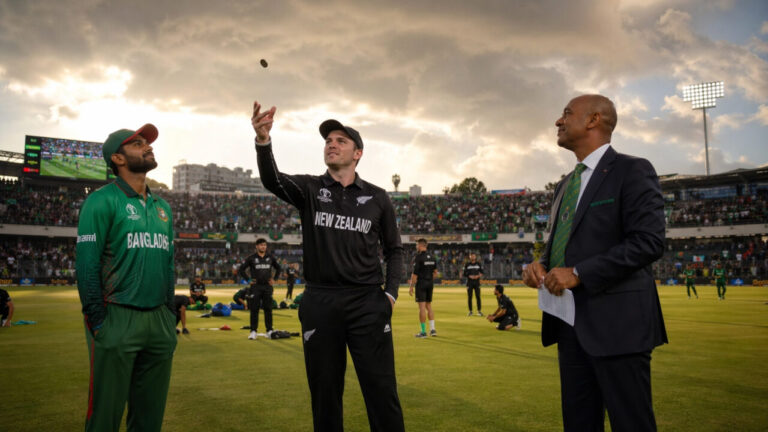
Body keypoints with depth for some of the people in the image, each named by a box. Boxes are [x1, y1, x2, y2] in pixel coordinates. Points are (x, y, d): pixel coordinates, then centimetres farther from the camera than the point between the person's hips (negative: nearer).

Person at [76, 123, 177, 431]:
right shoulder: (102, 201, -5)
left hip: (159, 321, 6)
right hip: (118, 321, -6)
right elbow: (87, 264, -10)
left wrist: (169, 316, 13)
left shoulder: (162, 207, 15)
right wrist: (98, 323, -13)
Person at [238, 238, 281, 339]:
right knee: (254, 309, 0)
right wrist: (249, 279, -2)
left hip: (267, 287, 2)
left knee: (268, 309, 5)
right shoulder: (251, 258, -1)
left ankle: (269, 331, 12)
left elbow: (278, 268, 22)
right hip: (255, 286, -2)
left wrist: (274, 278, 11)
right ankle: (253, 331, 6)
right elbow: (241, 270, 3)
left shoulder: (270, 257, 7)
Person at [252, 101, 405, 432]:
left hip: (368, 303, 0)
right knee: (324, 391, 10)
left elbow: (394, 250, 13)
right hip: (320, 303, 1)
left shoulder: (377, 197, 7)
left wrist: (391, 293, -1)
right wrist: (263, 141, -36)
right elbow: (273, 180, -17)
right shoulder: (309, 189, 5)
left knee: (382, 391, 0)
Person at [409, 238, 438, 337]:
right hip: (430, 284, 7)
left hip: (421, 284, -7)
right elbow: (435, 273, 12)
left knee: (422, 307, -3)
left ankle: (423, 331, -1)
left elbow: (415, 274, -14)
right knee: (429, 306, 15)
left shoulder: (418, 257, -12)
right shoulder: (432, 257, 9)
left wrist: (411, 287, -9)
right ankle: (432, 329, 11)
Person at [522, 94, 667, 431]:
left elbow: (649, 241, -15)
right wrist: (541, 263, 1)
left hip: (615, 321, -7)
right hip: (571, 323, 8)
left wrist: (579, 273, -19)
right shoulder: (565, 185, 18)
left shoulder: (631, 171, -6)